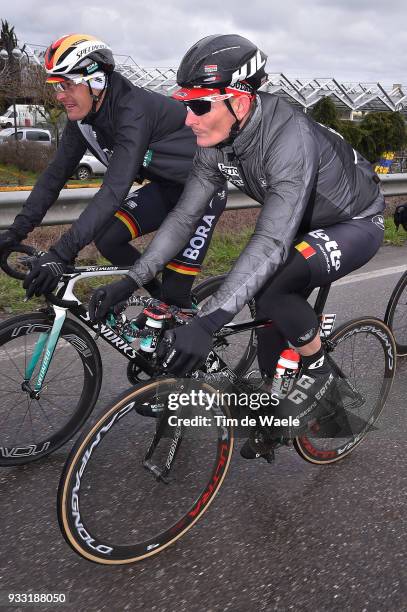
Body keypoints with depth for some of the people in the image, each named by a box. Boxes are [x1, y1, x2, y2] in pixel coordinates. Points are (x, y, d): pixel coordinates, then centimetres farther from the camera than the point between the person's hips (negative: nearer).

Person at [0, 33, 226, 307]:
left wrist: (61, 253, -46)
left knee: (176, 294, -13)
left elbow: (115, 190, -40)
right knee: (107, 238, -6)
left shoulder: (133, 111, -32)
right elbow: (56, 173, -2)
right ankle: (158, 294, 15)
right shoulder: (83, 118, -6)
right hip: (166, 187, 8)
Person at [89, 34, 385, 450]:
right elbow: (184, 216, -9)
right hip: (303, 225, 7)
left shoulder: (289, 139, -37)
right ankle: (270, 406, 29)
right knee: (271, 320, 5)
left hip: (356, 224, -7)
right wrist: (128, 283, -16)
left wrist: (206, 323, -51)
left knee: (270, 287, -31)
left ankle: (319, 374, -7)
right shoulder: (216, 142, -14)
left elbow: (271, 242, -44)